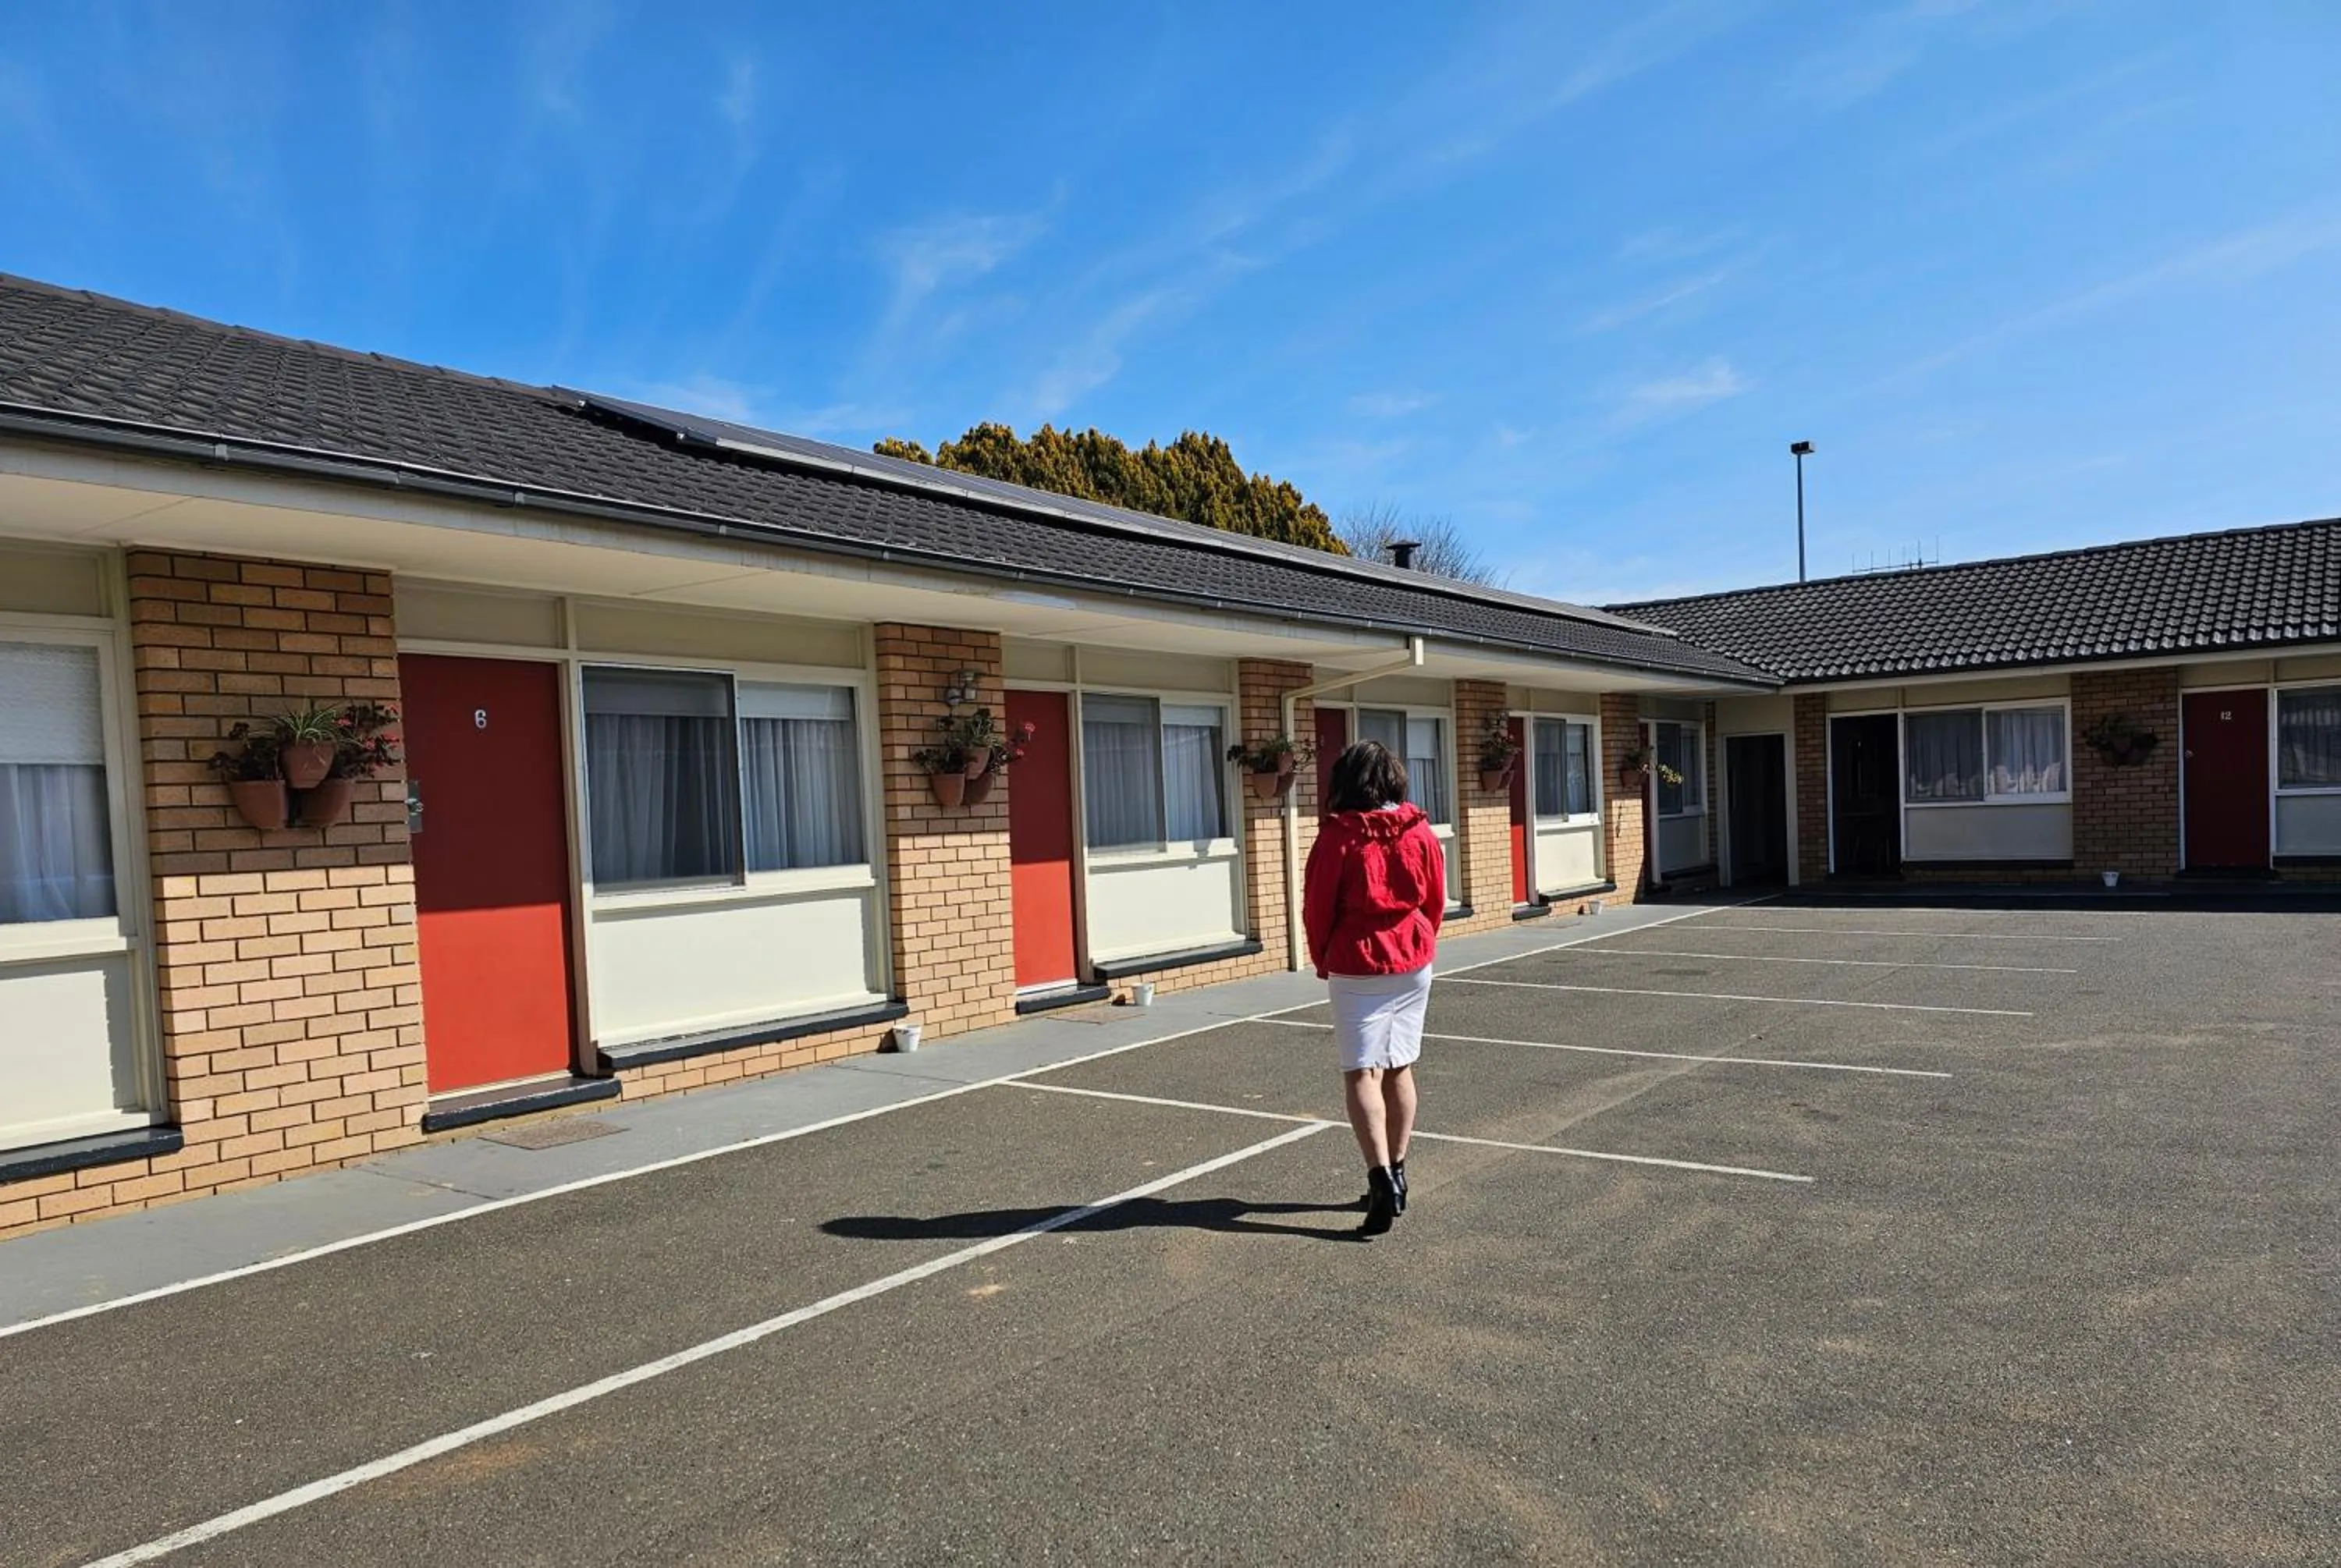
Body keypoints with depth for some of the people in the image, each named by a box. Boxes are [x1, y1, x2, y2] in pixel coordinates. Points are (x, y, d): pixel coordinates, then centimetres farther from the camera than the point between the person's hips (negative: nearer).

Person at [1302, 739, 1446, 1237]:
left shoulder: (1338, 836, -11)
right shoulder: (1420, 832, 0)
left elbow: (1316, 908, -6)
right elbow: (1436, 902, 8)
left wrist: (1323, 962, 10)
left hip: (1356, 967, -4)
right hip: (1413, 964, 4)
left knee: (1362, 1074, -4)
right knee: (1399, 1069, 14)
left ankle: (1381, 1176, -18)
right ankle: (1396, 1174, 22)